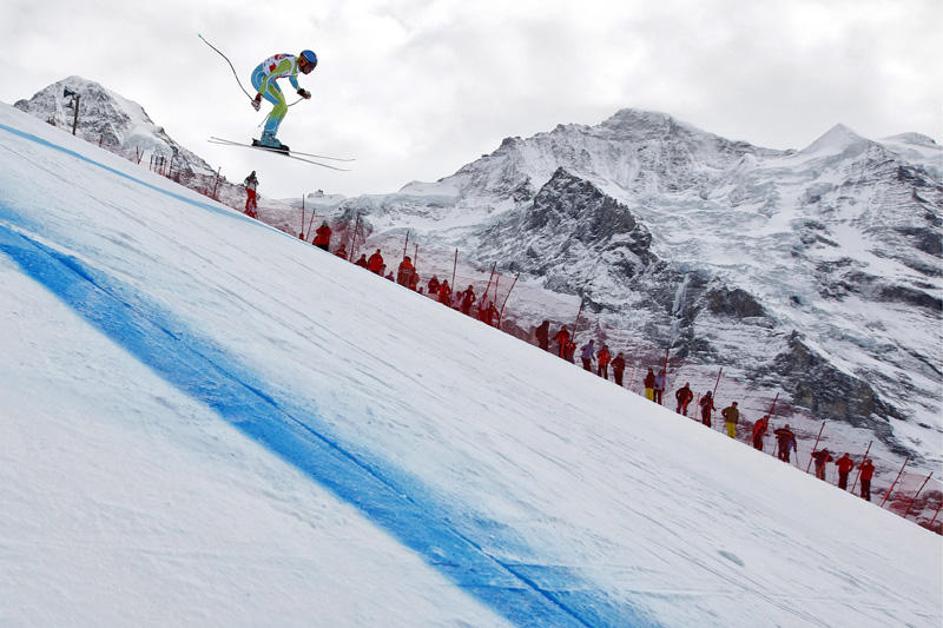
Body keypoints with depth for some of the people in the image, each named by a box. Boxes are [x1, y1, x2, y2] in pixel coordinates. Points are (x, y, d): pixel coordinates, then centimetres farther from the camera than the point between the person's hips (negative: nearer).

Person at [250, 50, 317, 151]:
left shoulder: (297, 65, -2)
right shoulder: (289, 64, -30)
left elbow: (292, 77, 22)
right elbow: (269, 78, -35)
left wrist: (301, 91, 19)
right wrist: (259, 97, -40)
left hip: (266, 77, 10)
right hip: (259, 77, -10)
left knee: (284, 108, 5)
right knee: (280, 104, -20)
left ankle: (268, 138, 7)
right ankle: (266, 138, -18)